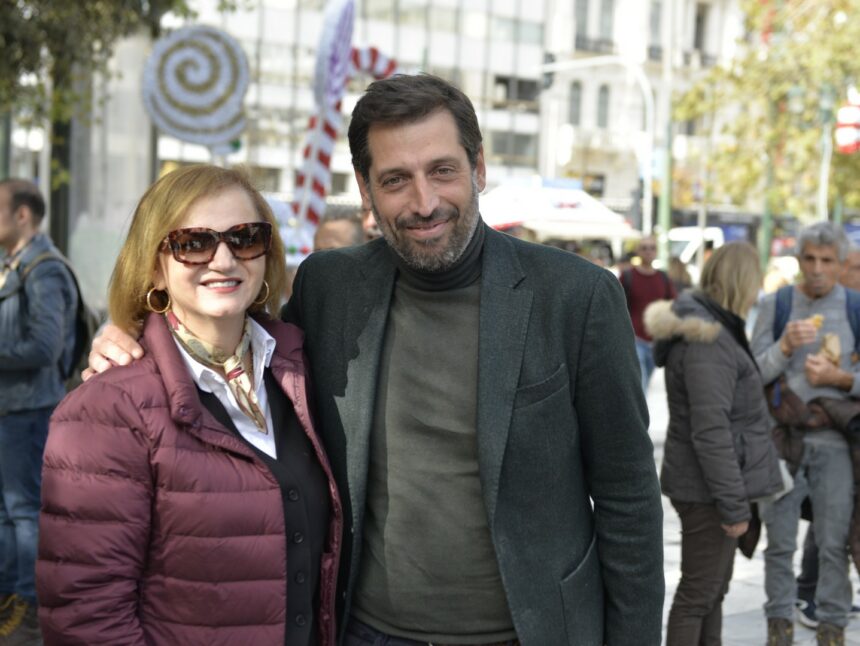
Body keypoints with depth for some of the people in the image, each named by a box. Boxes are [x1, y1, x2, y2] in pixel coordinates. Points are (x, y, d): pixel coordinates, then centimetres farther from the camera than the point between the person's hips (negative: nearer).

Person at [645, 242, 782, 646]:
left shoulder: (715, 331, 12)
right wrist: (734, 503, -21)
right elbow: (710, 431, -24)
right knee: (698, 595, -1)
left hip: (710, 488, 10)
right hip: (707, 490, -10)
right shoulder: (707, 341, -20)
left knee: (713, 590, 19)